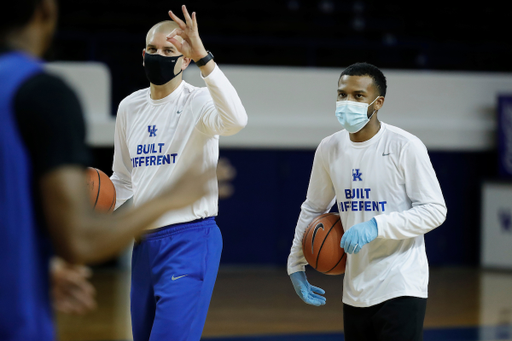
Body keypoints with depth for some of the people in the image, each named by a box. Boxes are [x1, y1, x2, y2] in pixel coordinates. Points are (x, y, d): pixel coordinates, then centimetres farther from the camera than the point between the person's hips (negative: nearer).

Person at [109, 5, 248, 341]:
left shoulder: (198, 102, -11)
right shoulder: (130, 107, 11)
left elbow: (236, 120, -35)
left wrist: (203, 58, -42)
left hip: (190, 239, -7)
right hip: (144, 241, 8)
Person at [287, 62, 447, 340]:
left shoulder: (405, 146, -10)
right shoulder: (329, 149, 6)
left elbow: (434, 210, -12)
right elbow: (312, 209, 19)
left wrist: (376, 226, -22)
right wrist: (295, 265, 14)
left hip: (401, 287, -5)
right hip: (355, 291, 5)